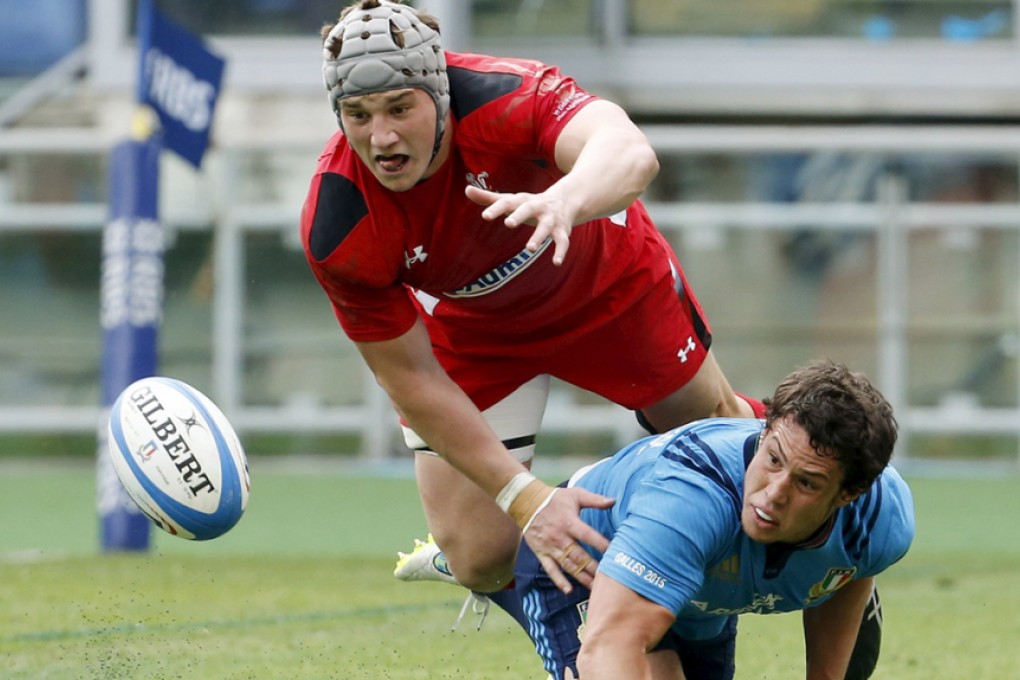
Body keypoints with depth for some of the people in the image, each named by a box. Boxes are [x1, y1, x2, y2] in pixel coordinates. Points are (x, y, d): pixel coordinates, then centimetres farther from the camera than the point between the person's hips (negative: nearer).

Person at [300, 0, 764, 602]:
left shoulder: (509, 96, -41)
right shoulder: (336, 233, -34)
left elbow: (630, 154, -60)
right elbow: (411, 382, -25)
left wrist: (562, 202, -83)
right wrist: (525, 498, -30)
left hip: (606, 277, 0)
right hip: (469, 327, 0)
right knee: (481, 562, -7)